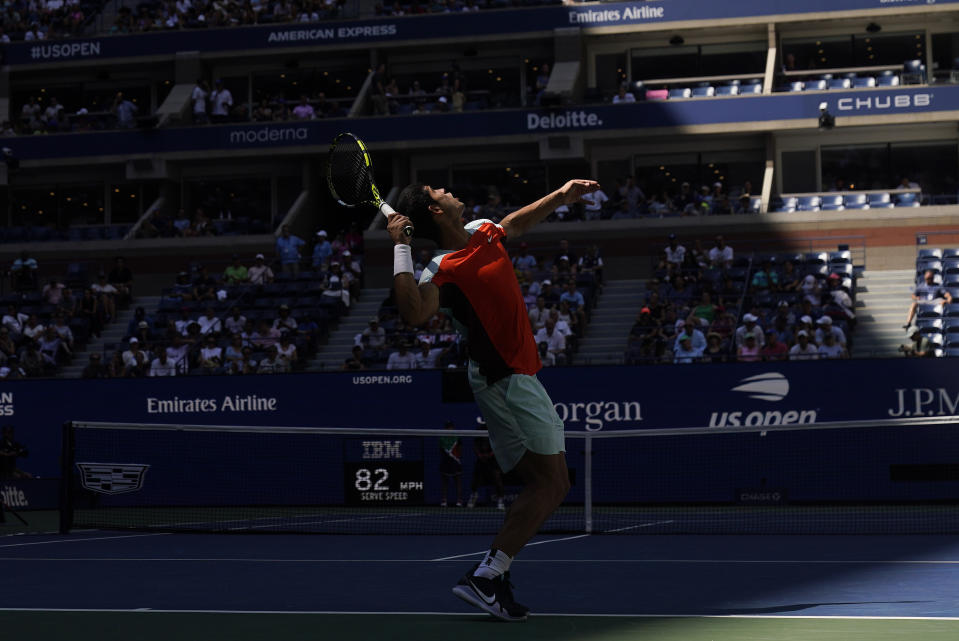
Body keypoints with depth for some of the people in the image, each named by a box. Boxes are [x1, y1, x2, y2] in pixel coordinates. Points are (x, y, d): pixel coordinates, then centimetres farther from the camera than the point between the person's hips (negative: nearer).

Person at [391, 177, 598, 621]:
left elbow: (517, 223, 32)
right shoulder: (444, 269, -18)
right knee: (552, 483, -14)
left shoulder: (481, 231, 9)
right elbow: (415, 313, -38)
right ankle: (485, 577, -18)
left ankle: (491, 575, 5)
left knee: (541, 486, 10)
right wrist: (400, 248, -35)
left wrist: (561, 196, 26)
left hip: (512, 377, 10)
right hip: (509, 379, -10)